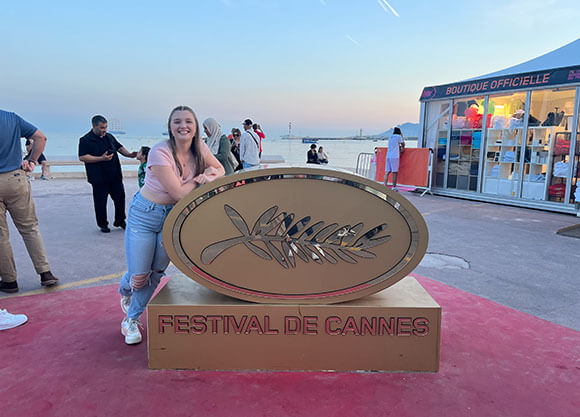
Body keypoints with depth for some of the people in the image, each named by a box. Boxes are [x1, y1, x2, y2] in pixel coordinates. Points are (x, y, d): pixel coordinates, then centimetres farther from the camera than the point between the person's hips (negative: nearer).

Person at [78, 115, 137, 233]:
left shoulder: (109, 137, 13)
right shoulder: (85, 140, -6)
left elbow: (119, 147, 23)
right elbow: (82, 157, -14)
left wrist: (129, 154, 3)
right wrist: (101, 158, -19)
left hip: (115, 176, 5)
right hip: (99, 178, -5)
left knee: (120, 197, 8)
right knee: (100, 202, 3)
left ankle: (120, 221, 24)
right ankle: (103, 224, 19)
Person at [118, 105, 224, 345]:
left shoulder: (198, 148, -6)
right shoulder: (160, 152, -24)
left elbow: (220, 170, 3)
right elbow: (179, 192, -26)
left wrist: (210, 176, -19)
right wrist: (202, 177, -13)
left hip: (173, 216, 5)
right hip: (145, 215, -5)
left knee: (157, 272, 8)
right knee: (139, 276, 0)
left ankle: (132, 319, 33)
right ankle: (125, 291, 41)